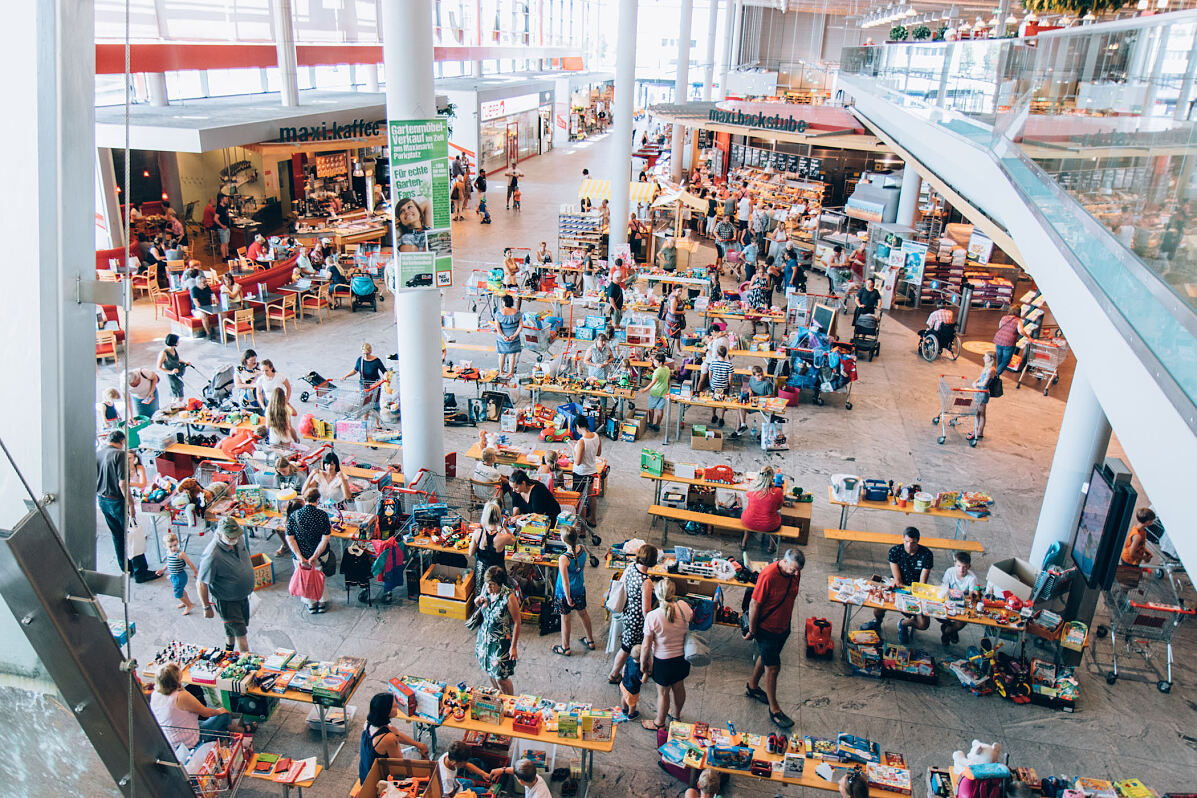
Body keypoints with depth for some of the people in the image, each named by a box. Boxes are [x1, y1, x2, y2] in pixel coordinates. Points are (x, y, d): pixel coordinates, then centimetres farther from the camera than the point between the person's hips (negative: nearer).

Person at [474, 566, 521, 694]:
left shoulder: (509, 597, -26)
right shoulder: (486, 589, -9)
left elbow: (517, 622, -18)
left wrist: (513, 647, -16)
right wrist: (478, 601, -12)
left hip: (501, 642, -6)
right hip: (484, 638, 6)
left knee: (501, 678, 3)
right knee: (490, 671, 21)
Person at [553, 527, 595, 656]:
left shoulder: (563, 559, -34)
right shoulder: (582, 549, -16)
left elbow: (565, 582, -27)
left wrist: (568, 598, -14)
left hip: (565, 592, -6)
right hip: (580, 588, 6)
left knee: (565, 618, 16)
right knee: (583, 613, 27)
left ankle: (565, 648, 35)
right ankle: (590, 641, 45)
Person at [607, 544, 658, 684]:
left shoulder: (631, 566, -11)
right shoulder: (646, 582, -33)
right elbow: (646, 610, -27)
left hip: (627, 610, 7)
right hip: (637, 618, -7)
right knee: (626, 647, 13)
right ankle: (614, 675, 31)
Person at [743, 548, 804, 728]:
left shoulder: (795, 573, -8)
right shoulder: (768, 575, -30)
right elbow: (754, 605, -22)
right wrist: (752, 631, -14)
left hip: (783, 627, 7)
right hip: (766, 628, -7)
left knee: (766, 658, 24)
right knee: (773, 667, 1)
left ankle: (752, 686, 47)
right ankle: (774, 710, 16)